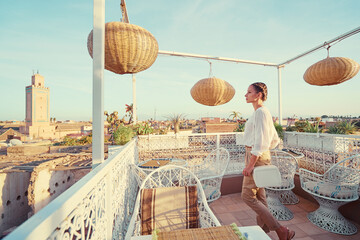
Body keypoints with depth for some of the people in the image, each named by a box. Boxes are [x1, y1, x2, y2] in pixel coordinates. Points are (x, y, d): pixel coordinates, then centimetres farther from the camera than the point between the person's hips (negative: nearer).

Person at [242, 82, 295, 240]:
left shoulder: (261, 112, -16)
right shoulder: (261, 112, 13)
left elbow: (260, 141, -23)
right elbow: (275, 140, 18)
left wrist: (250, 164, -22)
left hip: (256, 157, -10)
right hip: (257, 156, 10)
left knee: (248, 196, 0)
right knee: (259, 195, 17)